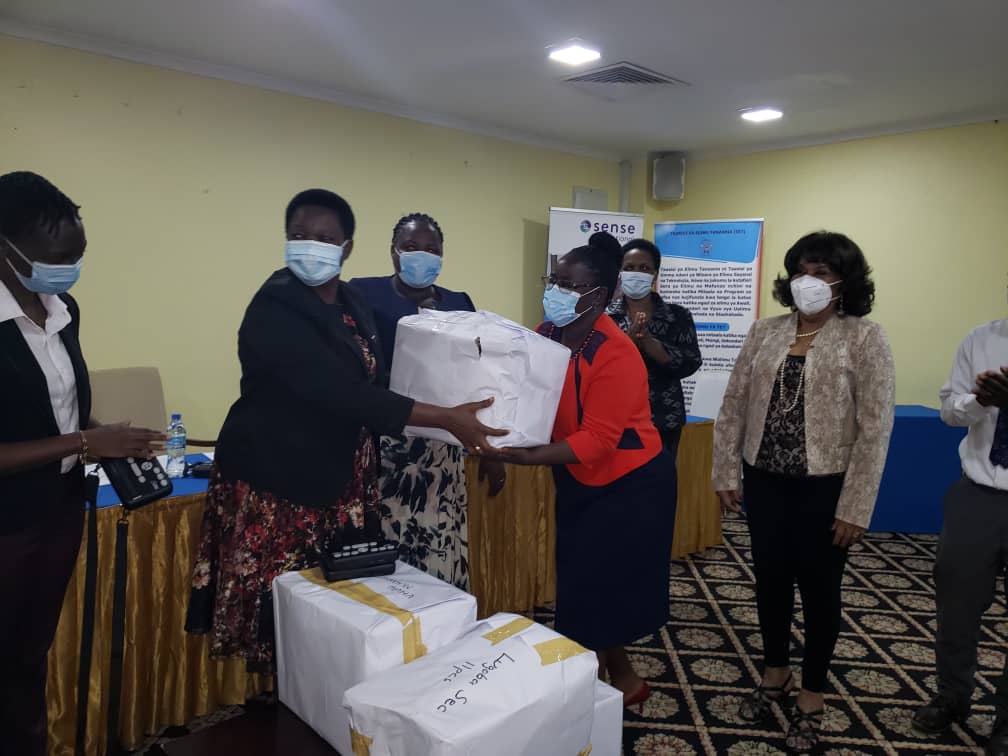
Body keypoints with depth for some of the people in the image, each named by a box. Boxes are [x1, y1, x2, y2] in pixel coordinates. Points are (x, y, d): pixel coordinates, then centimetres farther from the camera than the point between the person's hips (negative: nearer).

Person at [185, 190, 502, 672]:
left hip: (342, 481, 7)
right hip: (278, 485, -7)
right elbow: (342, 395, -28)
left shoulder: (352, 303, 7)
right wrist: (446, 418, -28)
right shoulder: (273, 311, -18)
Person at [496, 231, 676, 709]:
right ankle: (624, 681, 35)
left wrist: (525, 458, -37)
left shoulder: (616, 355, -26)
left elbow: (596, 439, -29)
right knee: (582, 588, 15)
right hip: (578, 483, 8)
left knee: (597, 592, 1)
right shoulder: (546, 335, -4)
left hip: (629, 485, -7)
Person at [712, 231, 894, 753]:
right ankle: (775, 675, 38)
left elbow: (875, 429, -11)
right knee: (770, 580, 15)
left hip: (825, 487, -3)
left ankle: (811, 700, 30)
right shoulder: (764, 332, 2)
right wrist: (727, 474, 1)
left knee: (819, 590, 10)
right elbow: (733, 407, 5)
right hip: (764, 482, 4)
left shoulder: (864, 338, -9)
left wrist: (855, 508, -13)